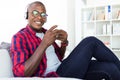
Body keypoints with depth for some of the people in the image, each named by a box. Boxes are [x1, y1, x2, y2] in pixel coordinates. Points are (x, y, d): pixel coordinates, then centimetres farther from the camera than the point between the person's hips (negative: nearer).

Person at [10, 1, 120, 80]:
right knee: (91, 42, -13)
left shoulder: (45, 32, 16)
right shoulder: (19, 37, -7)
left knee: (109, 66, -14)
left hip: (62, 69, 8)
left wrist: (64, 42, 0)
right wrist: (44, 44, -25)